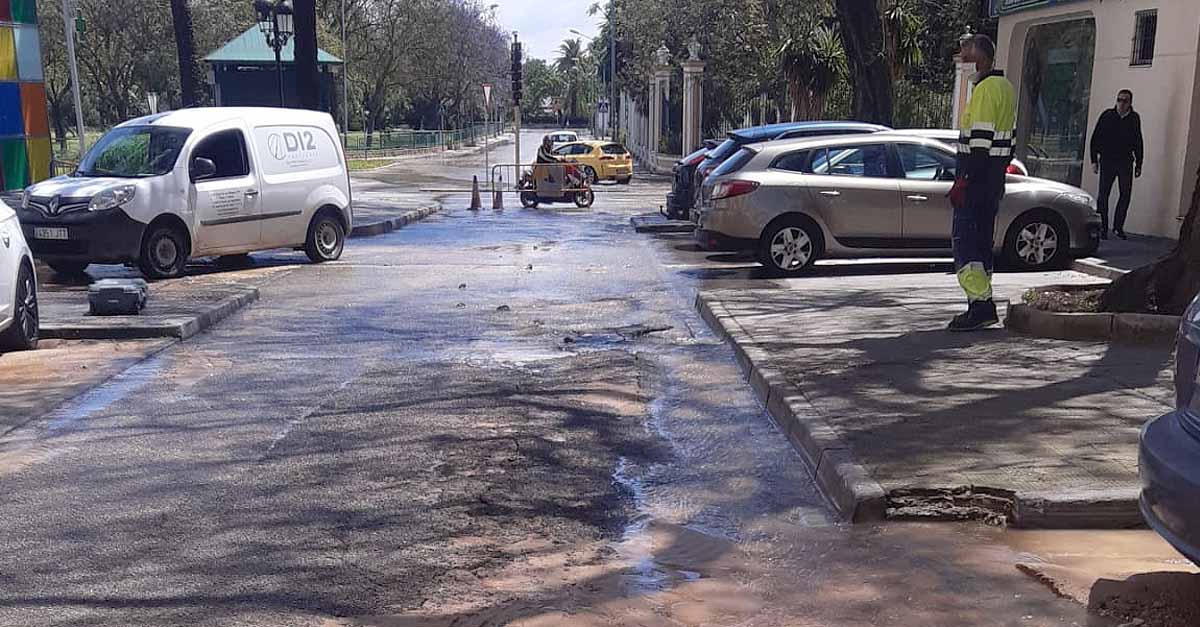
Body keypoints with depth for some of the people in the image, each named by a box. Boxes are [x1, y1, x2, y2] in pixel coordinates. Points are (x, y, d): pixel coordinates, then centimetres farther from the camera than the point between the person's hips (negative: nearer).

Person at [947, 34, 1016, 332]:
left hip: (977, 173, -10)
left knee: (963, 237, -10)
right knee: (983, 238, 12)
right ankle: (981, 306, 16)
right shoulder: (1006, 87, 19)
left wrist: (963, 180, -22)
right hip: (996, 174, 10)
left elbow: (980, 140, -21)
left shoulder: (986, 89, -14)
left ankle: (981, 304, -15)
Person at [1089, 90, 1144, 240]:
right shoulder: (1107, 116, 0)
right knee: (1103, 194, -3)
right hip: (1107, 160, -2)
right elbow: (1095, 139, 1)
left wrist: (1138, 164, 12)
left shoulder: (1134, 118, 7)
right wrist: (1094, 160, -5)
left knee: (1126, 194, 0)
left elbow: (1138, 143, 14)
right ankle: (1102, 228, 3)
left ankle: (1118, 226, 11)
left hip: (1126, 162, 2)